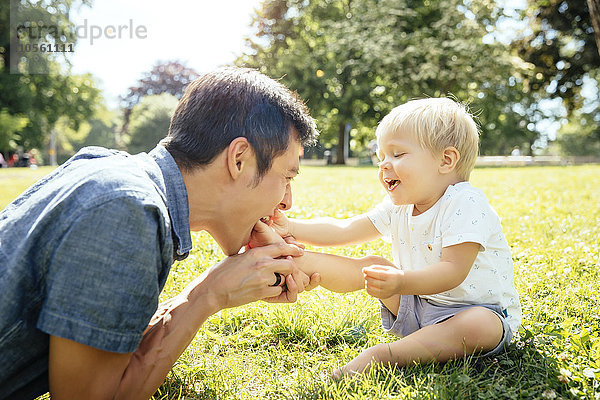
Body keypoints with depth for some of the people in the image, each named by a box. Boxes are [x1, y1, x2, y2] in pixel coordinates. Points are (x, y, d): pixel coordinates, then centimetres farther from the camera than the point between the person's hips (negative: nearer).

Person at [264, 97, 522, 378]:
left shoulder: (466, 205, -22)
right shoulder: (398, 207, 2)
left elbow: (453, 271, -32)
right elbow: (345, 230, 1)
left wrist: (401, 283, -48)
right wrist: (290, 228, -10)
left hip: (479, 308, -6)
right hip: (418, 307, 6)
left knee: (480, 328, -37)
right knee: (374, 266, -2)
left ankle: (382, 355, -38)